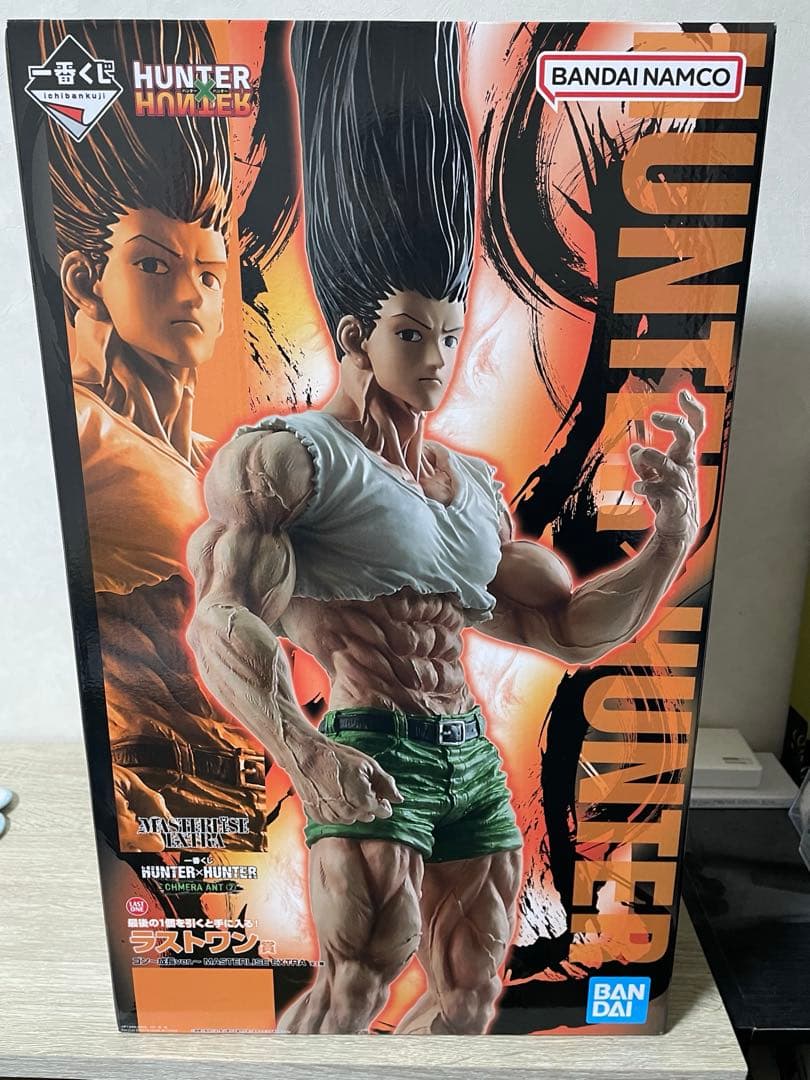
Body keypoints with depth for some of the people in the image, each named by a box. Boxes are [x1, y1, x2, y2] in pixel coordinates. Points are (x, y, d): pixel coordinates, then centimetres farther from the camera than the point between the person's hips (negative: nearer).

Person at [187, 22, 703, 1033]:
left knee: (470, 996, 17)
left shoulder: (477, 483, 12)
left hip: (477, 758, 7)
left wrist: (672, 533, 1)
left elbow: (572, 628, 13)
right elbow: (222, 623, -18)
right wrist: (302, 751, -32)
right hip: (373, 758, -6)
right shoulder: (288, 452, -7)